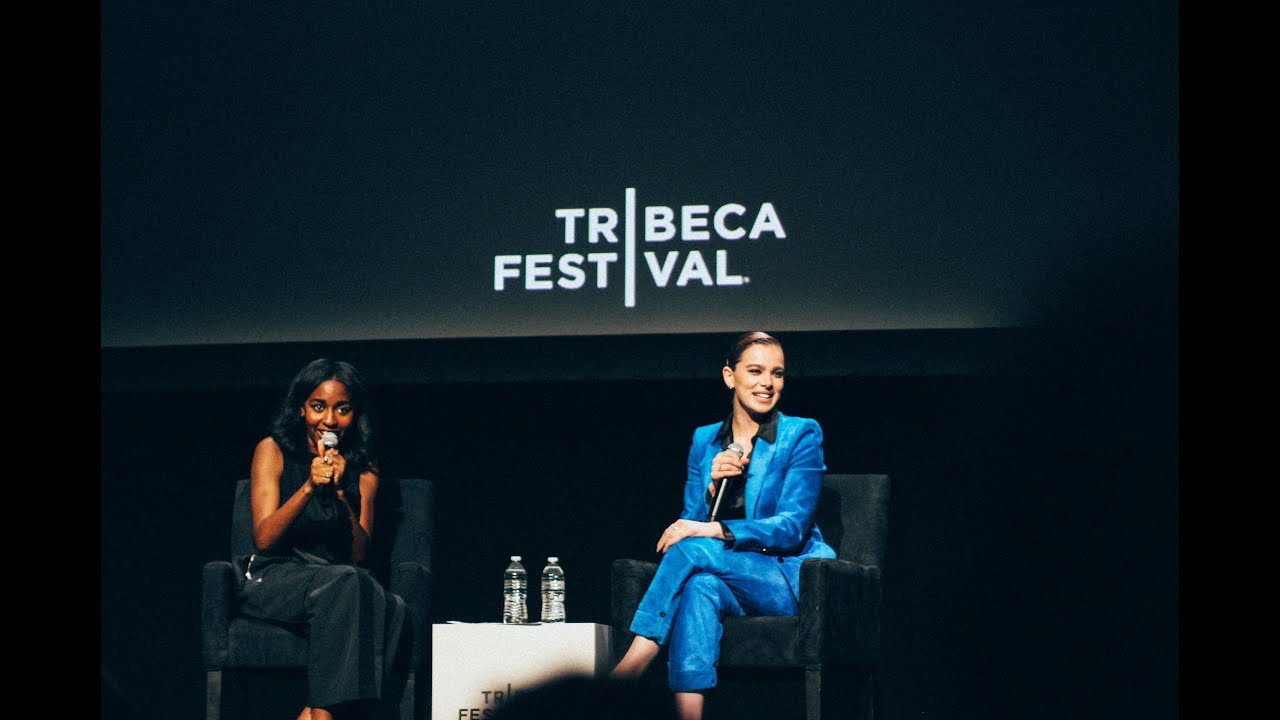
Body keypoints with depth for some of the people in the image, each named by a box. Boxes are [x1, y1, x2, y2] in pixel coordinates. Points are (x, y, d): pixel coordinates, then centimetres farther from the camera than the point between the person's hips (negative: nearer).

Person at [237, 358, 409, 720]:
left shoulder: (363, 469, 11)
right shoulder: (273, 451, 2)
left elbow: (358, 556, 3)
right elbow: (264, 540, -6)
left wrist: (339, 494, -12)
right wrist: (309, 487, -19)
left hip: (341, 586, 3)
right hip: (273, 579, -3)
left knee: (392, 609, -32)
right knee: (346, 583, -36)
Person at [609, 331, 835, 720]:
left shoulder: (801, 435, -1)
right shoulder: (705, 440, 13)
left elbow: (793, 526, -11)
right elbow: (692, 522, 8)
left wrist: (713, 531, -22)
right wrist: (713, 486, -13)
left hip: (793, 582, -3)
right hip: (728, 580, 3)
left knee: (694, 550, -29)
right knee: (700, 587, -35)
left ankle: (632, 663, -30)